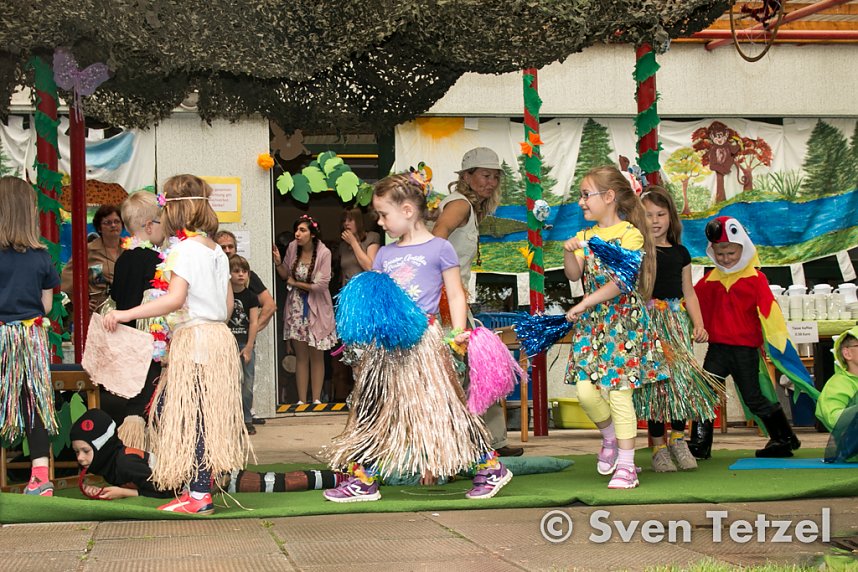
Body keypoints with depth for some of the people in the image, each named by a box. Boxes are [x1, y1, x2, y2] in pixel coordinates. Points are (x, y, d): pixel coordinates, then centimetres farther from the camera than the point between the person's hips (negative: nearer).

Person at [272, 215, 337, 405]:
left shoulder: (324, 253, -16)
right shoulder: (292, 248, -4)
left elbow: (321, 285, -19)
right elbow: (285, 274, 9)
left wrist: (296, 284, -10)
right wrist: (278, 262, -10)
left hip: (316, 309, -3)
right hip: (296, 308, 3)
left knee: (316, 356, 6)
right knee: (301, 356, 7)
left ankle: (316, 399, 13)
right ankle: (301, 400, 11)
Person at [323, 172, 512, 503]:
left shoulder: (439, 249, 0)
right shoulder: (385, 255, 15)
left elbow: (455, 295, 1)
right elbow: (374, 295, 17)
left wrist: (459, 331, -11)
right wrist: (360, 318, -4)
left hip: (423, 339, -6)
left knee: (444, 406, -6)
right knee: (371, 408, 5)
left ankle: (491, 469, 5)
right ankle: (363, 480, 13)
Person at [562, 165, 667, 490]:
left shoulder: (630, 234, -7)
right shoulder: (586, 236, 13)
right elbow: (574, 275, 1)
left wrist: (586, 302, -19)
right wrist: (569, 252, -18)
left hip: (624, 320, -6)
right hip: (591, 322, 6)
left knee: (619, 392, -8)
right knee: (586, 390, -3)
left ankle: (626, 466, -1)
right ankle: (610, 437, 25)